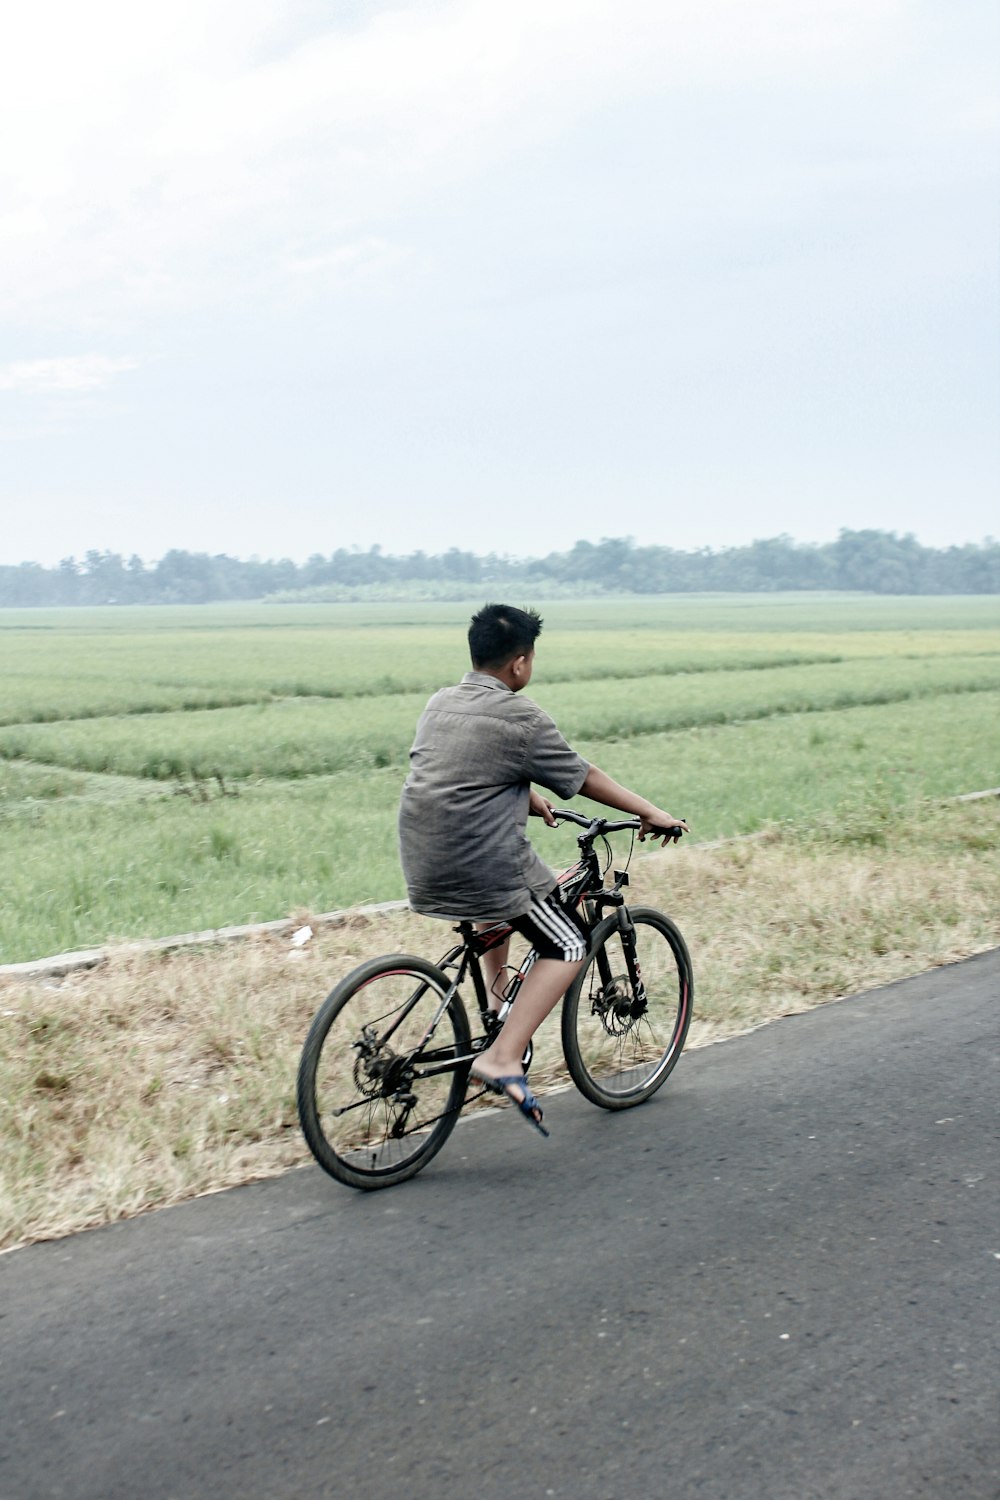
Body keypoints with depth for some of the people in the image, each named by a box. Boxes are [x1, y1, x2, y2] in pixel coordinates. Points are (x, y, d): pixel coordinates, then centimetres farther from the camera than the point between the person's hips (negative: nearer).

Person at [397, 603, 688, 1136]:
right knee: (567, 947, 7)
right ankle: (501, 1058, -6)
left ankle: (495, 1006, 35)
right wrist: (651, 813, 11)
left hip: (422, 868, 8)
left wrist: (527, 798, 38)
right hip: (482, 869, -8)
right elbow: (583, 777, -1)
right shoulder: (521, 718, -9)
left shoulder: (439, 704, 12)